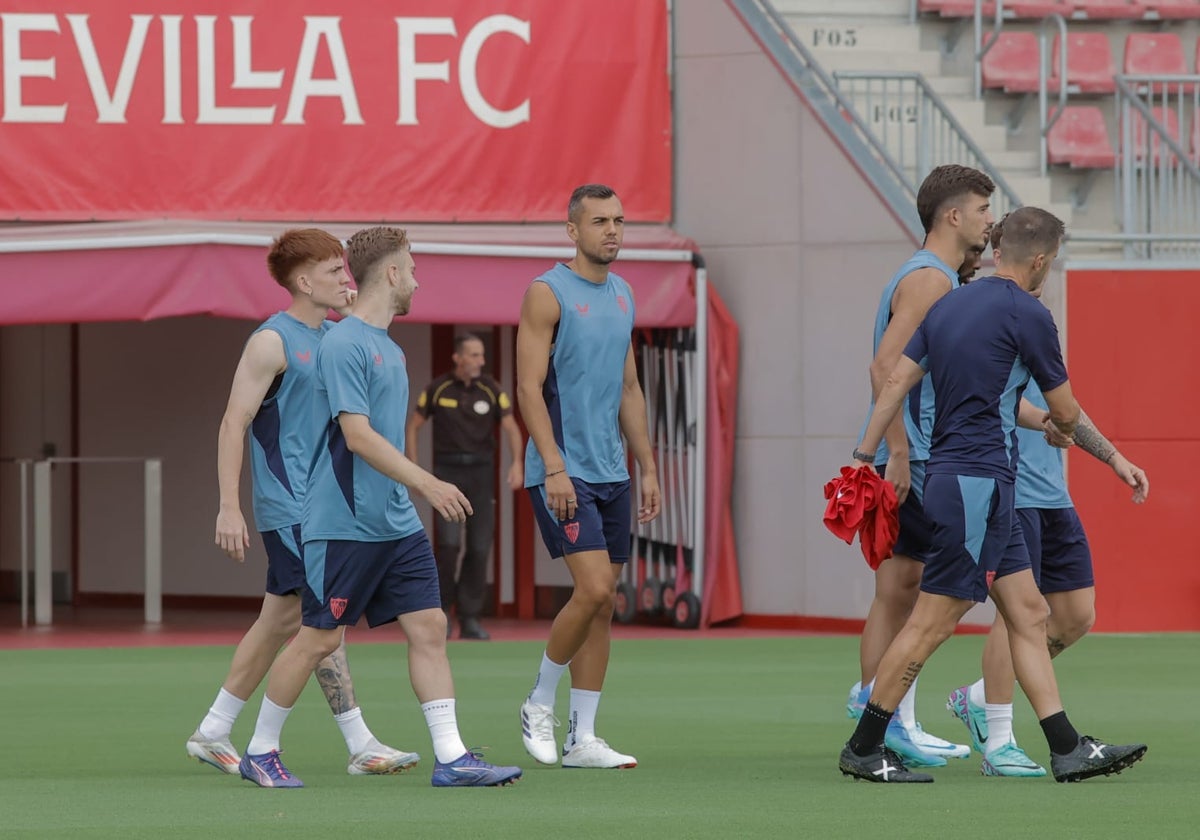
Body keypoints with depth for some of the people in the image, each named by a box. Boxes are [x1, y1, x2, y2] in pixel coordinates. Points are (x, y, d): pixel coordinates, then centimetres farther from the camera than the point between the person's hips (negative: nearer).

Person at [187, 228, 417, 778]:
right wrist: (229, 506, -18)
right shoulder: (272, 341, -10)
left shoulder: (334, 336, 16)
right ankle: (360, 746, -12)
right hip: (289, 506, -9)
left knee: (281, 620, 12)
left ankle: (213, 732, 20)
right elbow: (234, 423, -13)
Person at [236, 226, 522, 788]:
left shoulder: (389, 349, 15)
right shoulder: (344, 344, -14)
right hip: (343, 525, -9)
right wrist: (427, 483, -24)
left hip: (397, 525, 9)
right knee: (318, 638, -1)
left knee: (429, 627, -1)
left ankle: (451, 757, -3)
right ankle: (260, 752, 13)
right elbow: (357, 435, -21)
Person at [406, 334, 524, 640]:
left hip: (480, 470, 2)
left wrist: (517, 463, -24)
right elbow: (413, 427, 7)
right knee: (448, 542, -13)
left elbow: (511, 428, -7)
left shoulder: (492, 391, 1)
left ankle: (470, 620, 8)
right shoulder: (437, 389, -1)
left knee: (480, 546, 0)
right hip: (447, 471, -2)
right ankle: (441, 611, 3)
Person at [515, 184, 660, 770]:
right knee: (594, 588, -17)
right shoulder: (547, 294, -7)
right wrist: (554, 467, -20)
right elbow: (529, 387, -12)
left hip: (611, 474, 7)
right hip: (563, 472, -7)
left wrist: (647, 466, 16)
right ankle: (540, 703, 2)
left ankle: (582, 737, 8)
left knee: (603, 602, 4)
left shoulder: (622, 297, 15)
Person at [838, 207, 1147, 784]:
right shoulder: (1027, 315, -11)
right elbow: (1066, 413, -2)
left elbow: (896, 380, 10)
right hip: (977, 481, -9)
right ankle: (863, 748, 0)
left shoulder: (949, 304, 12)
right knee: (932, 622, -5)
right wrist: (1061, 427, 22)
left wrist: (865, 455, 13)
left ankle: (1067, 749, 8)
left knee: (1029, 614, 9)